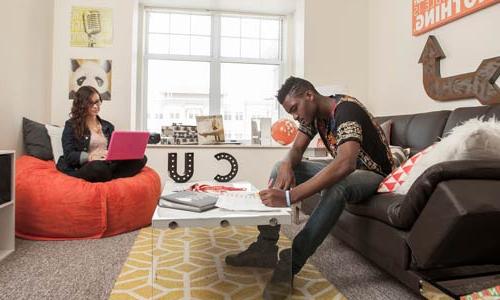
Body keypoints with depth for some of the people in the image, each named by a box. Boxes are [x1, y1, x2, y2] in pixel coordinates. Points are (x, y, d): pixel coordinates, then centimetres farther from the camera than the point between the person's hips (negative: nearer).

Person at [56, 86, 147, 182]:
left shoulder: (108, 126, 24)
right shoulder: (71, 125, 8)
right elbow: (69, 155, -3)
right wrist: (89, 157, -22)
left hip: (108, 165, 6)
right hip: (83, 168, -6)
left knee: (140, 158, -25)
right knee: (99, 167, -44)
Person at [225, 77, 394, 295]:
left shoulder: (347, 110, -29)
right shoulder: (313, 114, -3)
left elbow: (345, 165, -46)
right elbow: (296, 149, -2)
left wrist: (289, 196, -53)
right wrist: (287, 165, -28)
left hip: (372, 174, -7)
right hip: (343, 170, 8)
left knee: (336, 188, -42)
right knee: (280, 168, -5)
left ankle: (291, 263, -30)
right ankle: (265, 248, -11)